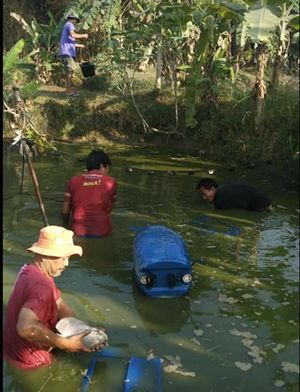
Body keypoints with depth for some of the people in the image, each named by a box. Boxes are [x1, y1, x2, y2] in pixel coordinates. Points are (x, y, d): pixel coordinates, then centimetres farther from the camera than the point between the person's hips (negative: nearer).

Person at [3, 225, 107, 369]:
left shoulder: (31, 271, -1)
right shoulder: (42, 286, -33)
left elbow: (61, 307, 0)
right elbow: (26, 328, -47)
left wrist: (86, 330, -11)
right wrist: (65, 344, -35)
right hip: (29, 360, -9)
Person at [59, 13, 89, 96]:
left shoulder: (66, 26, 27)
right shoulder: (70, 24, -2)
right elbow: (73, 35, -20)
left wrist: (79, 45, 38)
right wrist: (83, 36, -7)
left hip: (67, 52, 10)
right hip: (67, 52, -10)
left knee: (69, 71, 10)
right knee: (70, 71, -13)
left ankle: (70, 89, 11)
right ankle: (70, 91, -16)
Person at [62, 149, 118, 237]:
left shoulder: (73, 181, 1)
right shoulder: (111, 182, -2)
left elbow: (65, 210, 3)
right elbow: (109, 209, 8)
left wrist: (65, 226, 22)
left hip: (78, 231, 2)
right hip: (101, 231, -2)